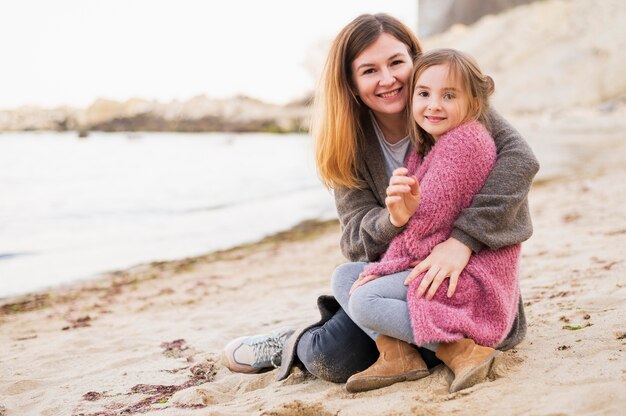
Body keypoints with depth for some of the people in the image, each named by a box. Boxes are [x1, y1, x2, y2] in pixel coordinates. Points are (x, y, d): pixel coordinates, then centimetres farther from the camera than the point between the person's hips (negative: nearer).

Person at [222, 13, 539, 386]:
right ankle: (299, 344, 20)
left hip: (469, 268, -2)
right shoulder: (350, 143, -5)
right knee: (333, 360, -18)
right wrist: (393, 220, -35)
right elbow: (356, 238, -11)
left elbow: (519, 158, -28)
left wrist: (463, 238, -39)